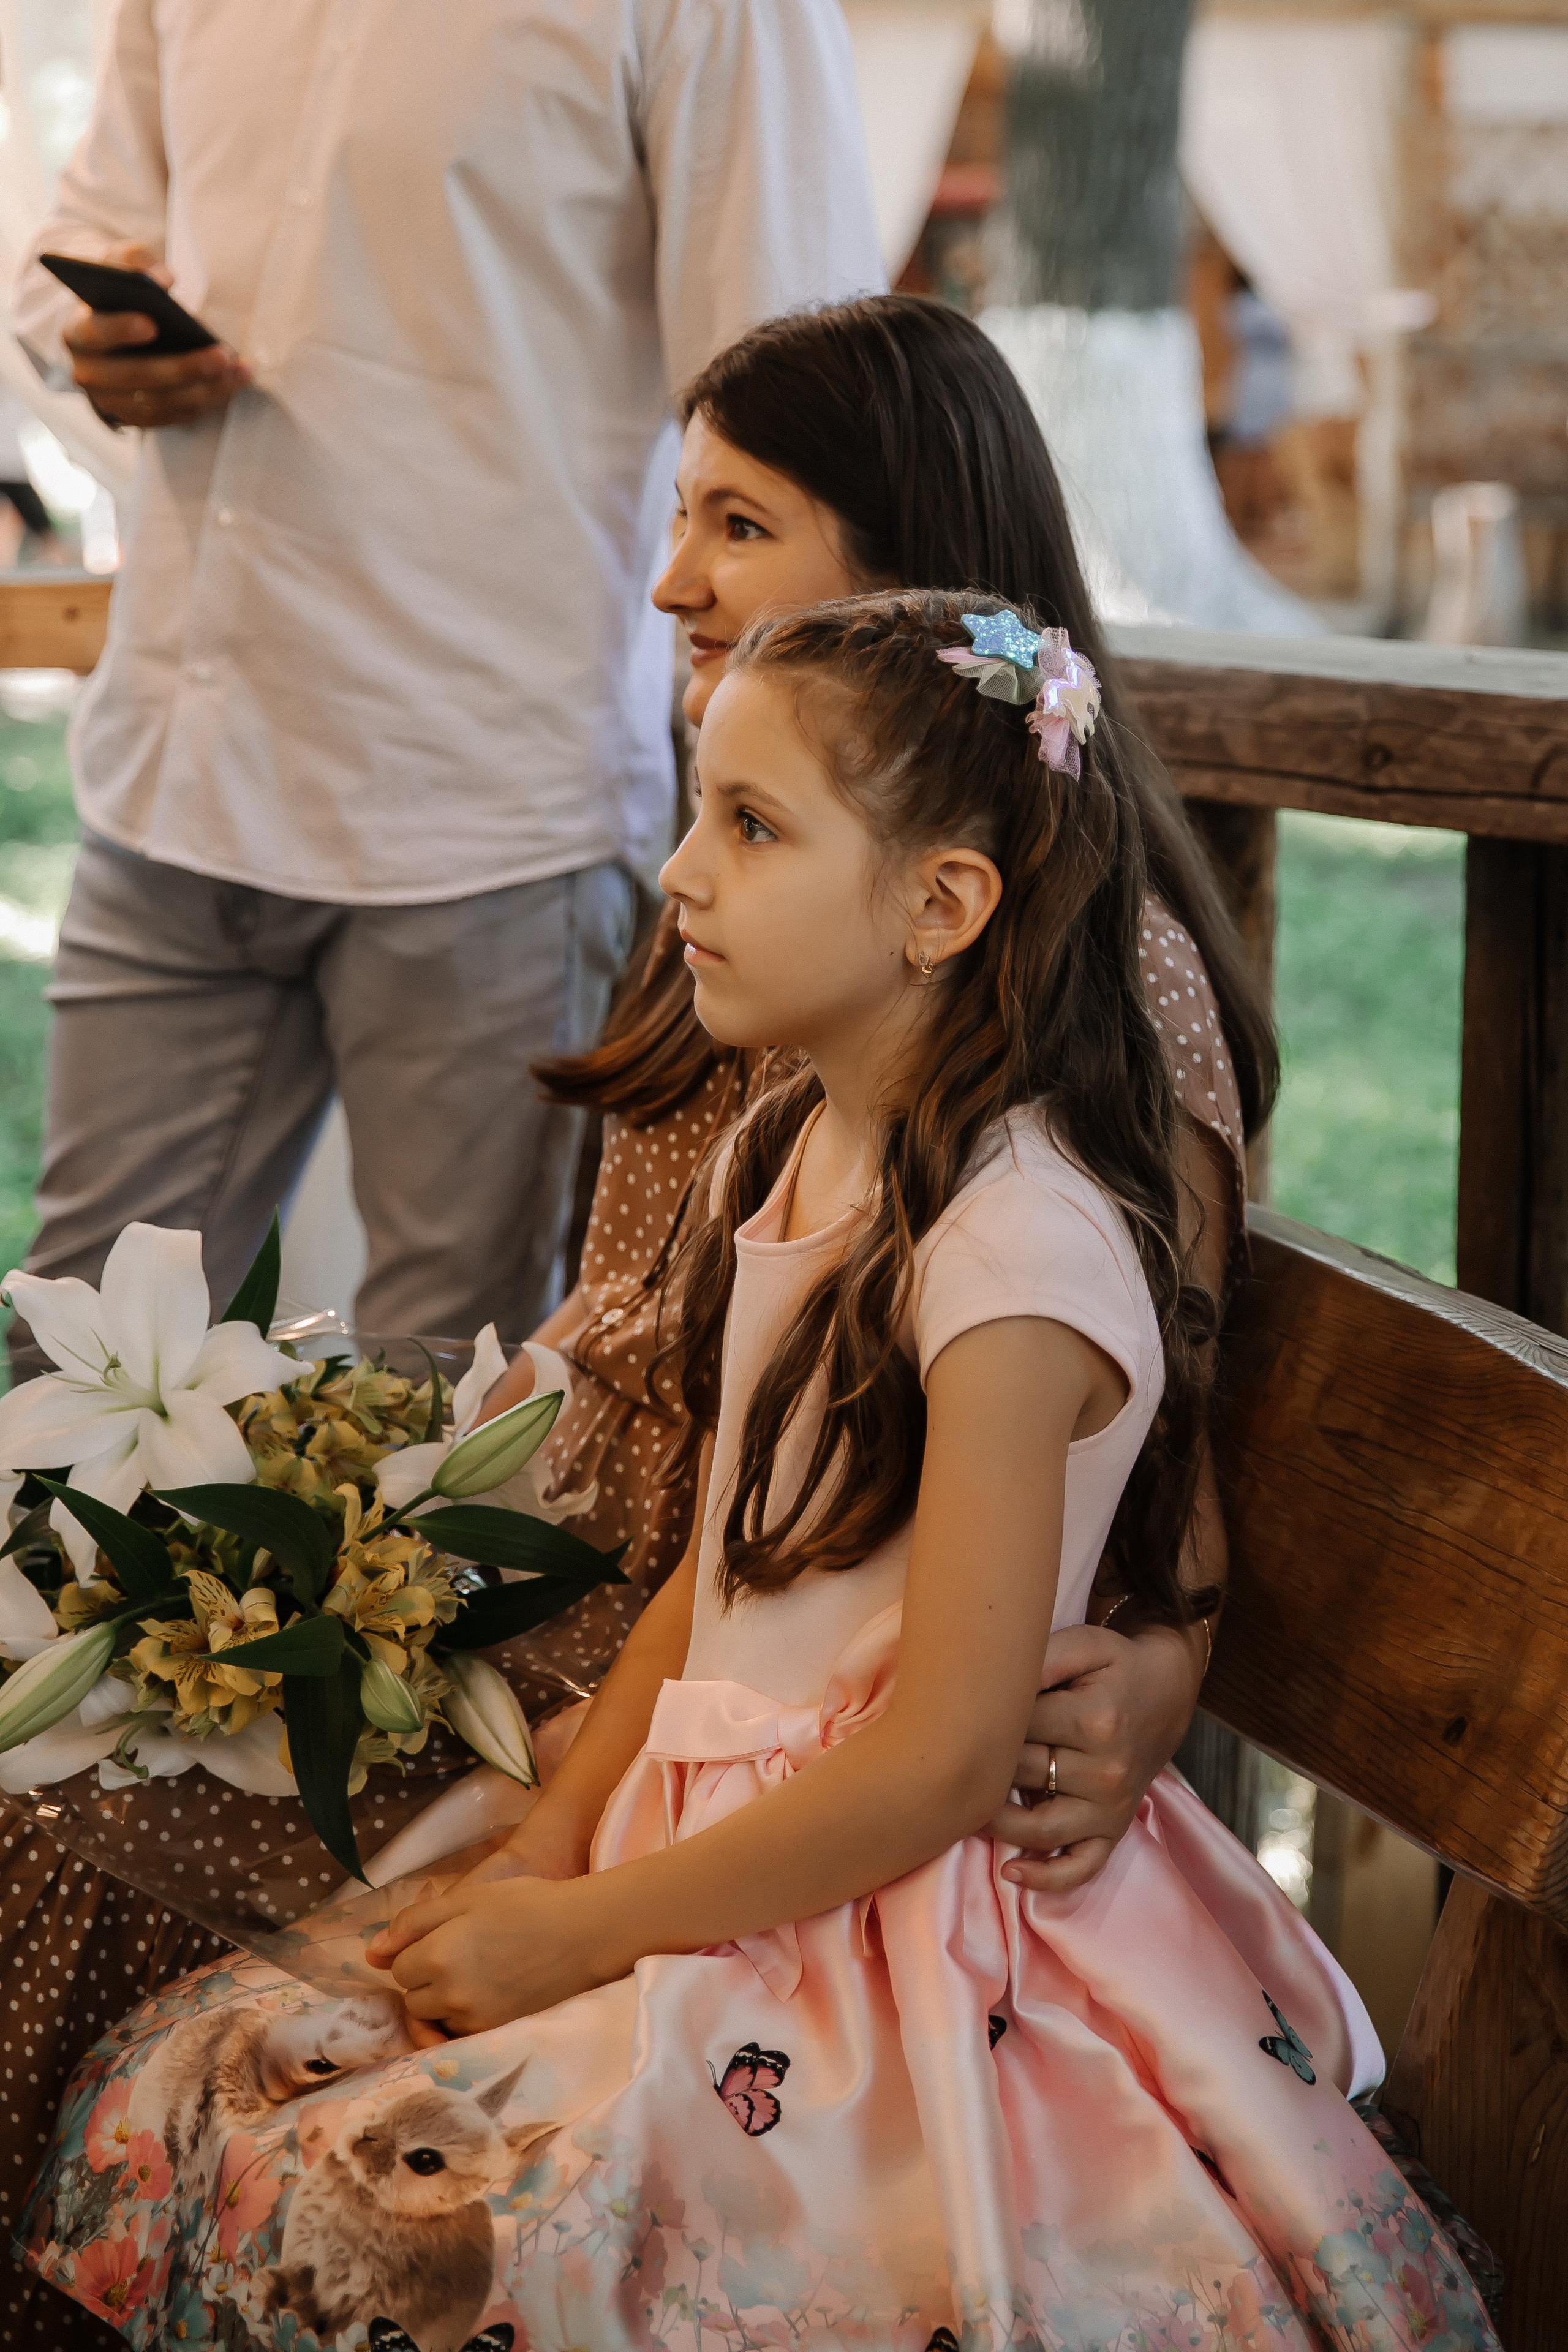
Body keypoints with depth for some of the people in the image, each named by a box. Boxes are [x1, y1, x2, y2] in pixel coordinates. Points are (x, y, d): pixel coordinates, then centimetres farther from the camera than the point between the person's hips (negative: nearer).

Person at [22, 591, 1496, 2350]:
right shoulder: (784, 1163, 8)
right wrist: (546, 1852, 2)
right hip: (724, 1858, 9)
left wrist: (585, 1933, -13)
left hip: (904, 1936, -8)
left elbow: (934, 1766, -21)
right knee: (179, 2086, 0)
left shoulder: (1017, 1250, -21)